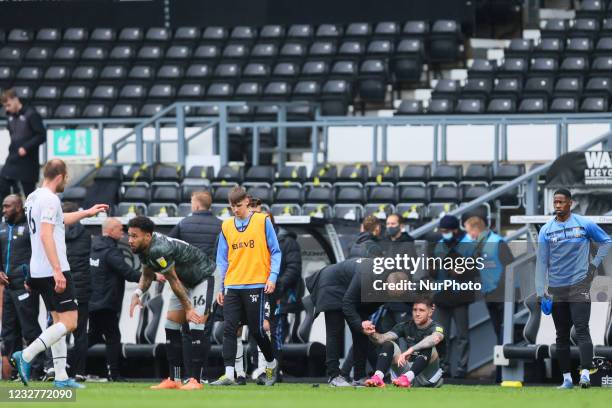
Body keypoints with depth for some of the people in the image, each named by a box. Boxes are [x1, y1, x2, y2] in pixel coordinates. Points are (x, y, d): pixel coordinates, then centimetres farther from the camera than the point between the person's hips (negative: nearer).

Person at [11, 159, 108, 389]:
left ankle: (61, 377, 9)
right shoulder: (49, 199, -14)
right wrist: (57, 270, -27)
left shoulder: (34, 197, 16)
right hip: (53, 271, -10)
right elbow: (46, 235, -23)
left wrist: (87, 213, 44)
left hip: (39, 272, 10)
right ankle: (26, 356, -16)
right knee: (69, 322, -8)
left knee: (59, 321, 12)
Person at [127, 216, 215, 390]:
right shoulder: (143, 248, -7)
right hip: (185, 281, 10)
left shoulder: (159, 250, -35)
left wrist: (188, 308, -17)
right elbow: (147, 275, 9)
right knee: (171, 325, 4)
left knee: (196, 326, -19)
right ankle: (174, 380, 7)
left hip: (203, 276, -10)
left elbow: (174, 281, -26)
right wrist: (138, 293, -10)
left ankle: (195, 380, -17)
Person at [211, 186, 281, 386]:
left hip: (256, 285, -3)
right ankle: (229, 374, -11)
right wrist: (220, 288, 8)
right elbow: (222, 259, 13)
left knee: (256, 329, 1)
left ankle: (272, 365, 25)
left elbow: (275, 252, 2)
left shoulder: (262, 221, 1)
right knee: (229, 329, -7)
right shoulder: (226, 226, 11)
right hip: (232, 286, 3)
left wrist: (272, 277, -9)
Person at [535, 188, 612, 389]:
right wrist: (541, 291, -2)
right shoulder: (546, 230, 3)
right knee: (561, 335, 5)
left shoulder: (585, 224, -1)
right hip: (556, 288, 3)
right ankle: (566, 378, 10)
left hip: (579, 285, -3)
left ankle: (585, 374, -22)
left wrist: (595, 264, 3)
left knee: (581, 329, -14)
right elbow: (542, 262, 3)